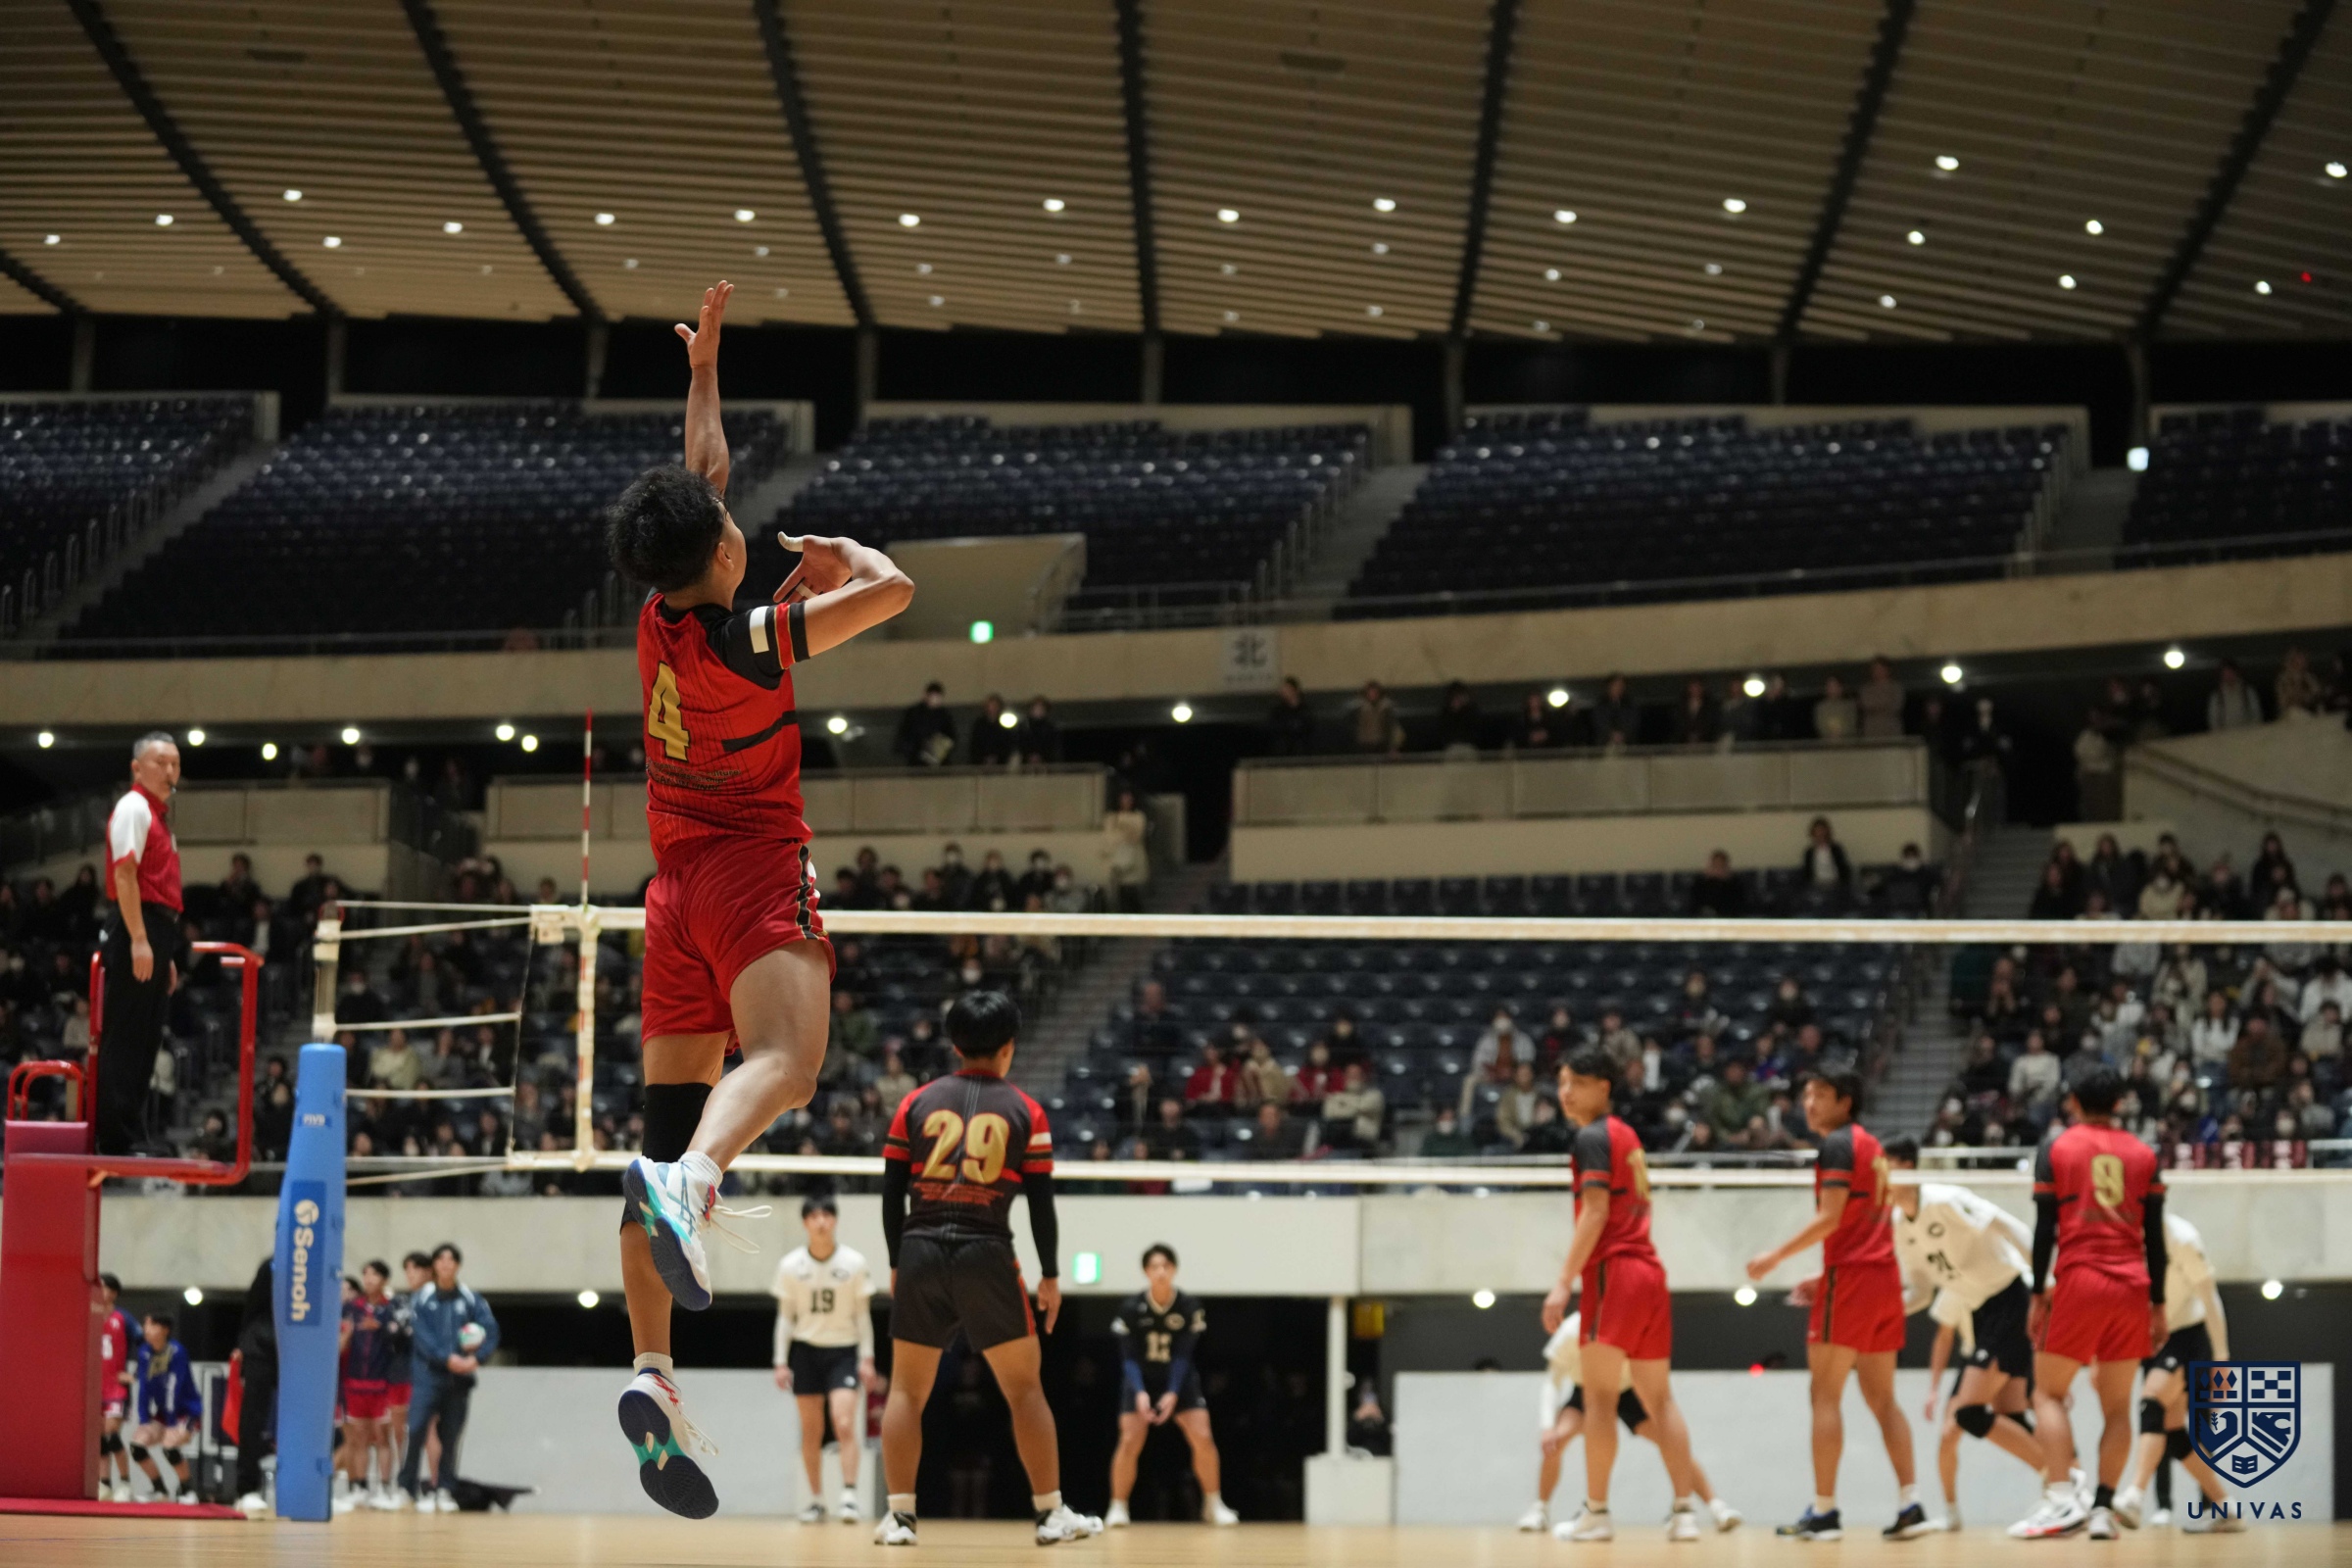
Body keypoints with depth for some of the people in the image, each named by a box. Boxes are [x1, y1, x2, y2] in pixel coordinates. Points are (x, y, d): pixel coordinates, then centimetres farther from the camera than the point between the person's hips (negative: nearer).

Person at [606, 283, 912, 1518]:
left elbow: (701, 475, 21)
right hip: (754, 872, -7)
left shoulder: (659, 617, 5)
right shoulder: (752, 641, -13)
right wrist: (842, 553, 7)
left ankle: (651, 1372, -9)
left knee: (668, 1125, 2)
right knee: (783, 1059, -29)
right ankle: (689, 1181, -62)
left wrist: (704, 368, 32)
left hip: (675, 887, 7)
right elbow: (894, 591, -13)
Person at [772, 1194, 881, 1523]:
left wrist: (867, 1359, -4)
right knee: (811, 1430, 5)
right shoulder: (790, 1266, -2)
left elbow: (863, 1314, 1)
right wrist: (781, 1362, -1)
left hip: (843, 1351, -2)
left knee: (844, 1424, -15)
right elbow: (785, 1316, 4)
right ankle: (816, 1500, 13)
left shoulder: (854, 1263, -5)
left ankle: (850, 1496, -17)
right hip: (806, 1349, 2)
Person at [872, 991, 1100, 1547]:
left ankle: (899, 1516, 2)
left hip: (920, 1251, 2)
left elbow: (892, 1194, 7)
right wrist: (1050, 1276, 11)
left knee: (906, 1390, 8)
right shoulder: (1025, 1111, 4)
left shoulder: (916, 1103, 8)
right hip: (987, 1255, -1)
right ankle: (1051, 1513, 7)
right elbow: (1041, 1204, 3)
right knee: (1024, 1387, 7)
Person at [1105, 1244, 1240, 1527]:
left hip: (1179, 1381, 1)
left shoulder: (1189, 1307, -15)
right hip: (1141, 1383, -1)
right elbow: (1129, 1357, -17)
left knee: (1203, 1438, -12)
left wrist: (1173, 1393, -29)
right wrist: (1140, 1393, -32)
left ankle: (1213, 1505, 4)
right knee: (1130, 1441, -17)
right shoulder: (1131, 1308, -17)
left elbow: (1183, 1355, -17)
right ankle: (1117, 1508, -5)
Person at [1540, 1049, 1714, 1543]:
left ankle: (1596, 1512, -9)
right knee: (1658, 1397, 8)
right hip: (1650, 1271, 8)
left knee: (1599, 1395, -6)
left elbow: (1595, 1212, -15)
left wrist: (1564, 1283, -18)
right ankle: (1685, 1508, 2)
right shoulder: (1627, 1136, 19)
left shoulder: (1593, 1137, -6)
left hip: (1614, 1272, -8)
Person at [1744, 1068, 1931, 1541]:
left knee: (1826, 1396, -4)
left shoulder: (1837, 1144, -8)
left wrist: (1776, 1257, -12)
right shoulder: (1871, 1145, 18)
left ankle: (1823, 1511, -5)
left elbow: (1830, 1218, -16)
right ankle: (1910, 1506, 3)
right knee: (1881, 1397, 10)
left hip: (1850, 1276, -8)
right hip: (1884, 1274, 8)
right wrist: (1825, 1279, 23)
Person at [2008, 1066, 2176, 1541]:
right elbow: (2155, 1237, 8)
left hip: (2079, 1283, -3)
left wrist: (2038, 1294, 3)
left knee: (2049, 1393, 5)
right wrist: (2158, 1305, 13)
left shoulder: (2055, 1150, 4)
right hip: (2132, 1287, 3)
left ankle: (2063, 1498, -13)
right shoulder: (2142, 1154, 10)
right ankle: (2103, 1509, -1)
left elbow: (2044, 1229, -1)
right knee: (2117, 1405, 8)